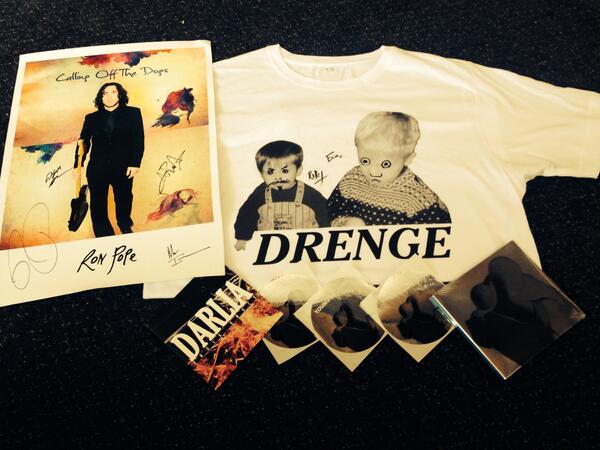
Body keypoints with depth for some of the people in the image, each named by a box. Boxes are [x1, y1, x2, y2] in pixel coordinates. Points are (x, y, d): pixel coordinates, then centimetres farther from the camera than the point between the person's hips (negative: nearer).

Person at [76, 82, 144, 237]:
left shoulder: (132, 113, 9)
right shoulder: (92, 118, 15)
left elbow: (138, 140, 1)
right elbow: (84, 142, 11)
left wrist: (135, 163, -9)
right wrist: (78, 165, 0)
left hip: (123, 168, -2)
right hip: (97, 169, 2)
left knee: (123, 206, 4)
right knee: (97, 208, 1)